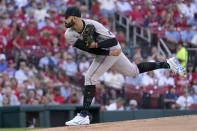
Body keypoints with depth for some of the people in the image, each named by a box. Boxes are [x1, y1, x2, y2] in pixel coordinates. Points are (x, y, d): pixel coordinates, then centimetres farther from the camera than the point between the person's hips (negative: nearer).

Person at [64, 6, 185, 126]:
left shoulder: (92, 25, -31)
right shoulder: (70, 35, -14)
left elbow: (114, 40, -27)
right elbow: (89, 49, -19)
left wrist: (96, 45, -41)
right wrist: (109, 53, -30)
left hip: (112, 48, -7)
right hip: (103, 52, 7)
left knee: (90, 77, -17)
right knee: (133, 71, 20)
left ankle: (84, 116, -13)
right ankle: (168, 64, 31)